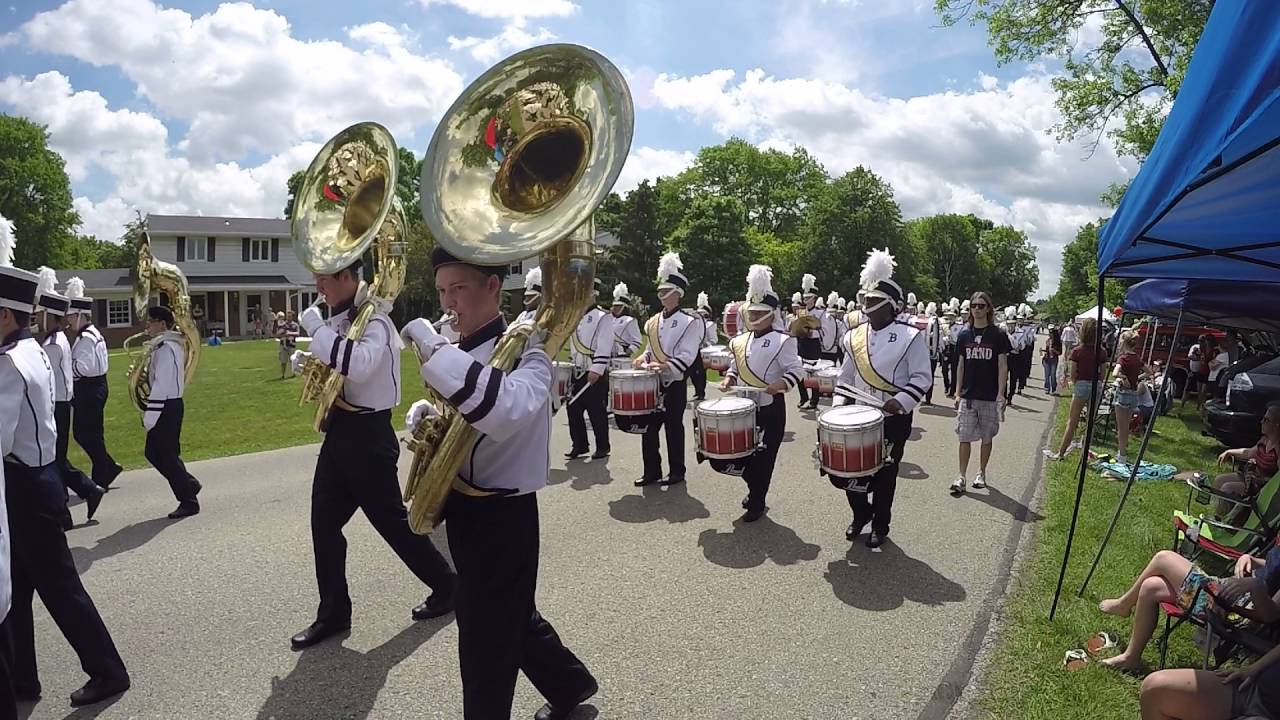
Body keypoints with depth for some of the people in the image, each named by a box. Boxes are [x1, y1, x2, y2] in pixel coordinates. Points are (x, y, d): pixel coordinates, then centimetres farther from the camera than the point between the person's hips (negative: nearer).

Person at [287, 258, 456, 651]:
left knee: (390, 518, 2)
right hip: (340, 430, 9)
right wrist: (307, 359, 5)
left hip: (367, 432, -9)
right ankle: (333, 612, 21)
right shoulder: (340, 318, 11)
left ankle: (446, 586, 21)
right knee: (324, 522, 8)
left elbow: (359, 364, -37)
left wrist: (315, 327, -26)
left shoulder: (374, 320, -16)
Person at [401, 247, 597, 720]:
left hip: (503, 516, -8)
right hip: (463, 507, 8)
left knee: (485, 640, 6)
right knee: (513, 614, 24)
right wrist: (426, 414, -6)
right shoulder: (460, 352, 6)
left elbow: (509, 410, -41)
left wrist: (432, 348, -36)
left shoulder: (524, 346, -19)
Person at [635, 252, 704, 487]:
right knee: (649, 426, 7)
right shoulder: (654, 322, 11)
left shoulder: (691, 321, -10)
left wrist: (665, 366, -29)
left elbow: (687, 356, -17)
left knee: (673, 427, 3)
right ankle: (651, 472, 17)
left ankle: (677, 472, 17)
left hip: (674, 383, -6)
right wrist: (645, 357, -1)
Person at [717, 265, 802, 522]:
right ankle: (755, 490, 36)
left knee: (764, 456, 2)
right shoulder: (739, 342, 7)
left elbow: (796, 370, -15)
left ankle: (757, 504, 16)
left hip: (771, 408, -5)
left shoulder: (782, 341, -10)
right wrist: (729, 379, -3)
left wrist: (781, 384, -32)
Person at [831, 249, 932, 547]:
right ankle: (861, 512, 32)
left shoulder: (910, 337, -10)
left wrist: (901, 401, -24)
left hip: (893, 420, -4)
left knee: (884, 475, 6)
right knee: (841, 469, 5)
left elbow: (922, 378, -10)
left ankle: (880, 526, 28)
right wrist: (839, 406, 1)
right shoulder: (854, 337, 4)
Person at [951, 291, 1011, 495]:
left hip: (990, 397, -2)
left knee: (986, 437, 9)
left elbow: (1002, 366, -4)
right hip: (968, 395, 2)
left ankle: (981, 474, 24)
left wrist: (1001, 394, -11)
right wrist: (958, 393, 6)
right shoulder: (964, 335, 6)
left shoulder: (998, 335, -3)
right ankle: (961, 477, 3)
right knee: (965, 437, -1)